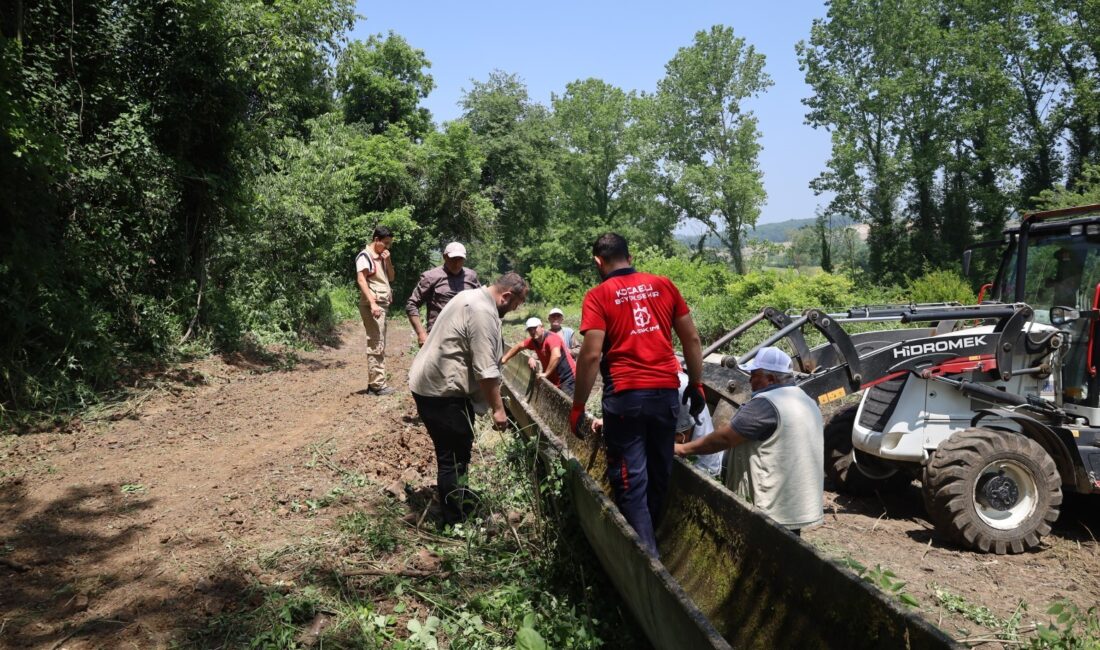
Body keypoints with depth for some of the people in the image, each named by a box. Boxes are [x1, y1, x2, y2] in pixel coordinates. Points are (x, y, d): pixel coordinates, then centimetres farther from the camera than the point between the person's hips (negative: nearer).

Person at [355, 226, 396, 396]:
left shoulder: (381, 257, 17)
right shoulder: (365, 256, -8)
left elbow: (391, 278, 19)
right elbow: (361, 280, -17)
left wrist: (388, 261, 2)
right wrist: (372, 303, -25)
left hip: (382, 304, 9)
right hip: (372, 305, -9)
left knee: (380, 345, 11)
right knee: (375, 345, -10)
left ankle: (375, 383, 17)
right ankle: (377, 384, -9)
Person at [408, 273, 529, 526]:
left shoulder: (472, 297, 14)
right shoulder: (483, 312, -20)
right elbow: (485, 369, -22)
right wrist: (498, 408, -15)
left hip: (429, 381, 11)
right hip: (441, 391, -11)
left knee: (456, 451, 22)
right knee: (454, 456, -2)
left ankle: (460, 498, 37)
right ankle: (456, 520, 7)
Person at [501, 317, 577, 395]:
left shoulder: (551, 338, -21)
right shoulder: (533, 341, 5)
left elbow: (556, 355, -39)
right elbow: (519, 346, 22)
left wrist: (546, 373, -33)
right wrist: (504, 359, 21)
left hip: (568, 379, -9)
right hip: (553, 380, 9)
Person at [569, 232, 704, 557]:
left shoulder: (598, 295, -3)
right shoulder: (664, 285, 8)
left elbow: (591, 355, -11)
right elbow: (692, 339, 9)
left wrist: (577, 407, -5)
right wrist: (696, 384, 19)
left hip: (625, 396, -4)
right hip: (666, 392, 4)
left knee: (631, 480, 4)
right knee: (659, 474, 18)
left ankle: (647, 556, 3)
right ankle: (651, 537, 32)